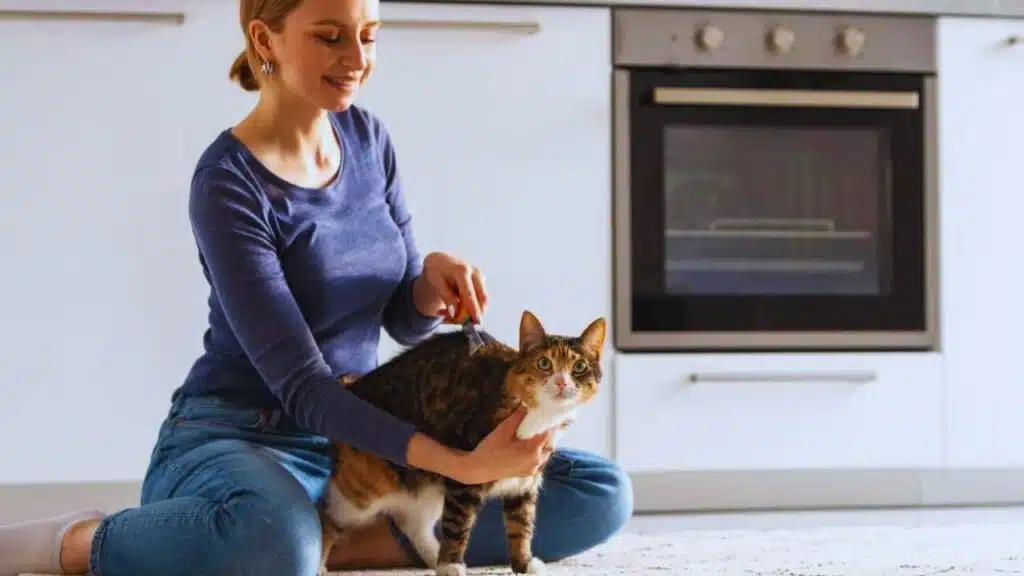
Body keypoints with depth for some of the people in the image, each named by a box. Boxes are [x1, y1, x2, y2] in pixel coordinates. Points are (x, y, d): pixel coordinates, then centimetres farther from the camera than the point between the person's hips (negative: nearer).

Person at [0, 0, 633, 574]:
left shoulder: (368, 137, 5)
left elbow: (405, 321, 11)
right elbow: (298, 381, -21)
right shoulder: (230, 182, -16)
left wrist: (436, 274, -14)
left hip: (358, 439, 7)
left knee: (601, 494, -9)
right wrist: (463, 466, -31)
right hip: (237, 438, -7)